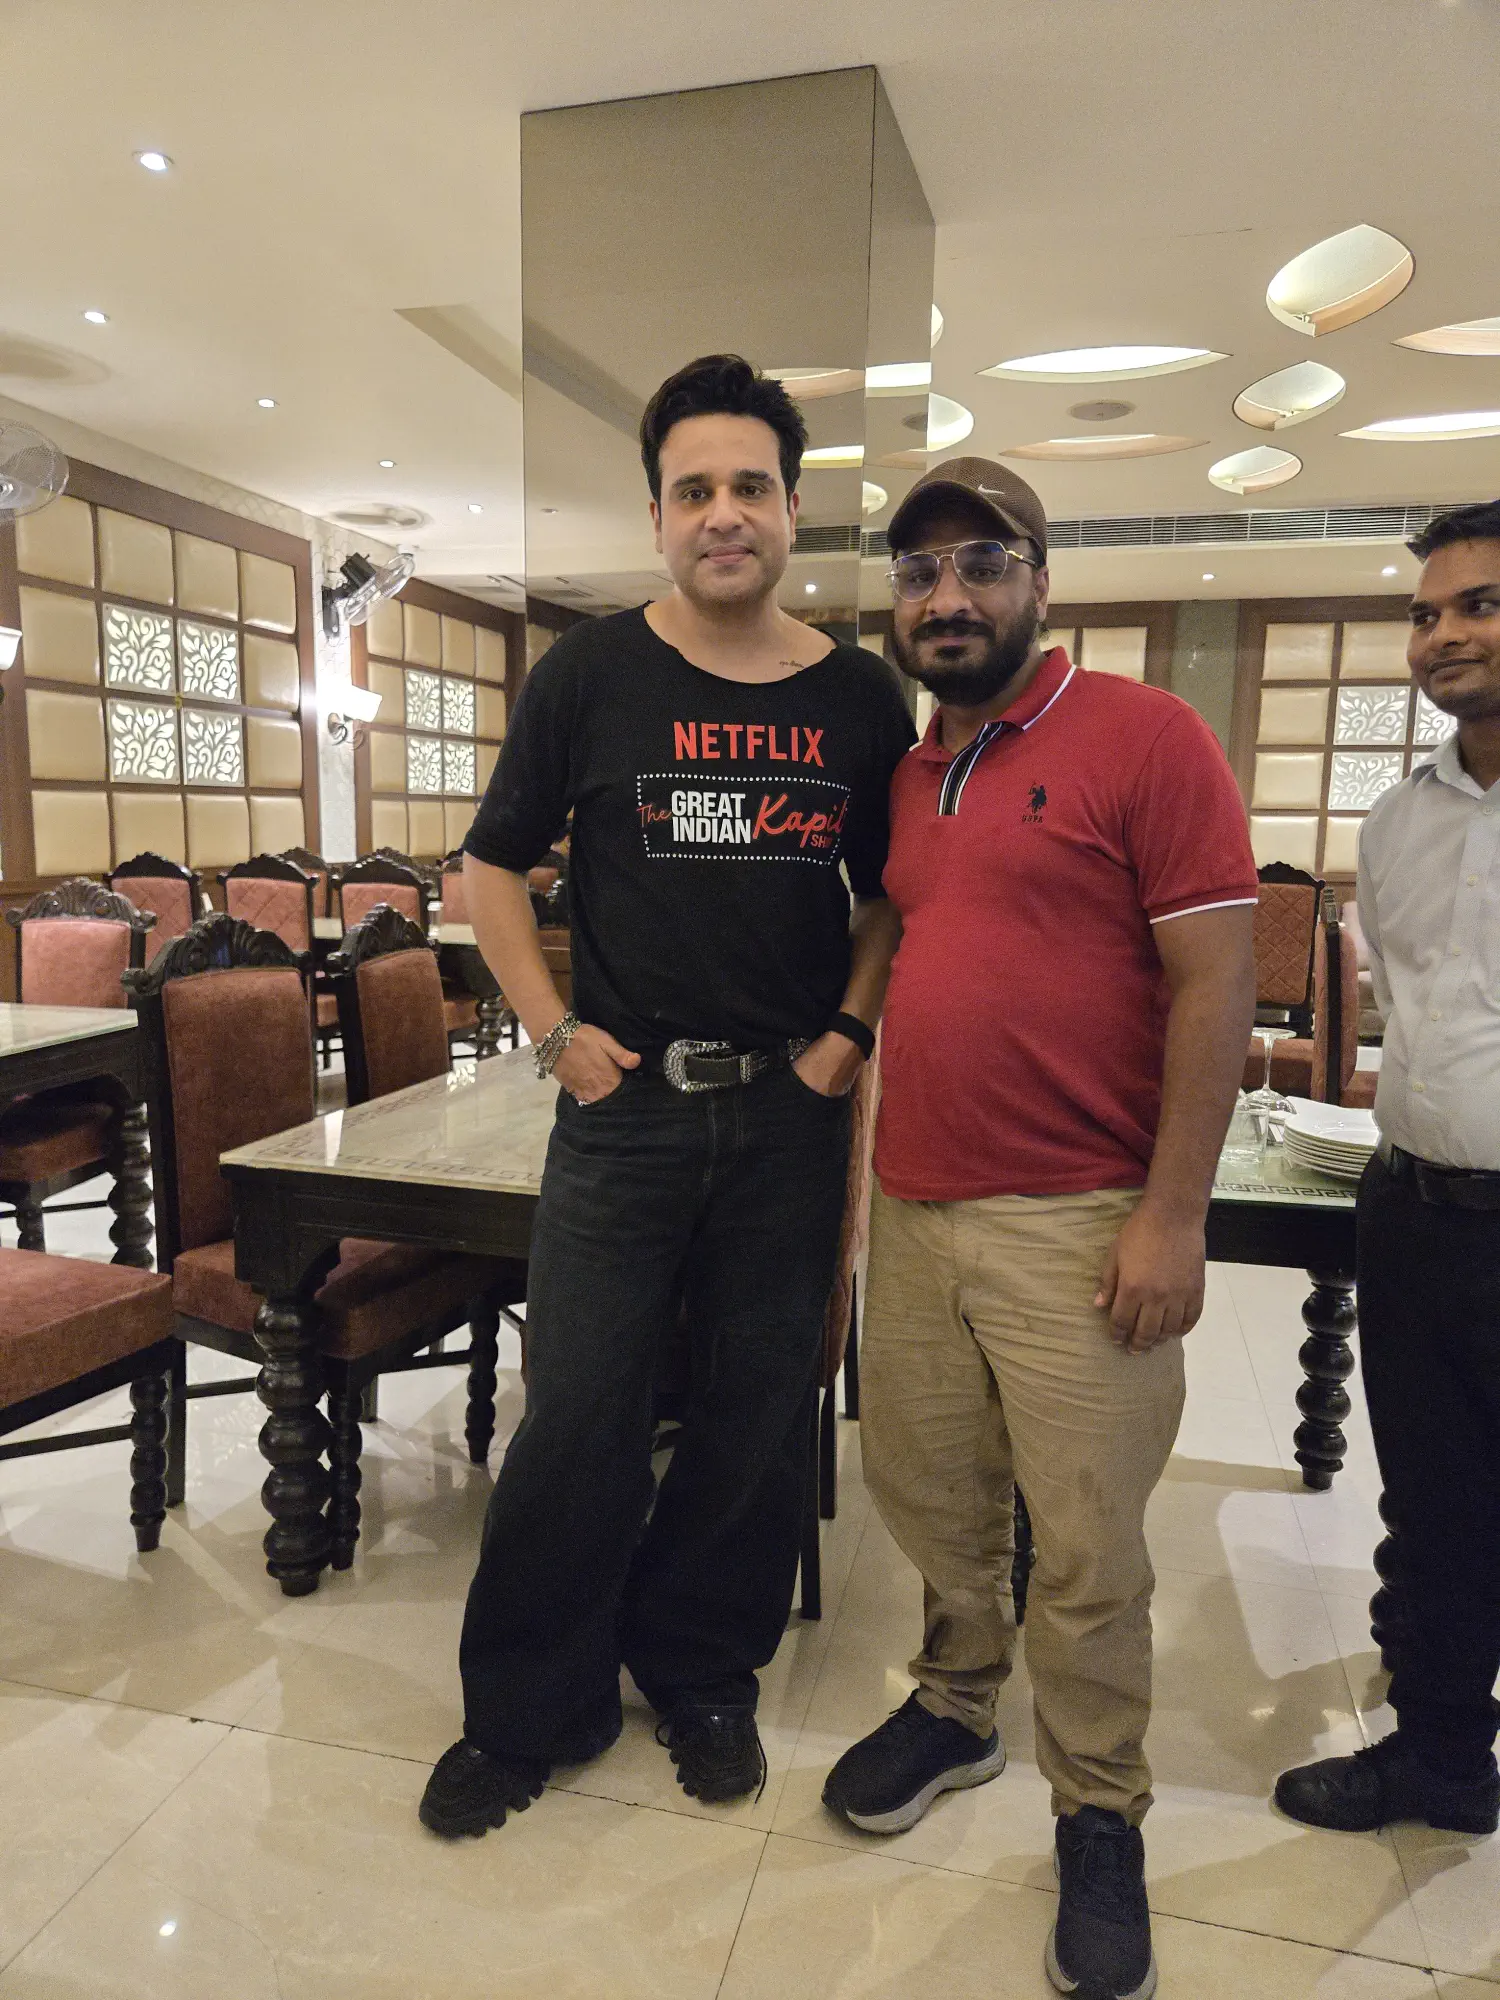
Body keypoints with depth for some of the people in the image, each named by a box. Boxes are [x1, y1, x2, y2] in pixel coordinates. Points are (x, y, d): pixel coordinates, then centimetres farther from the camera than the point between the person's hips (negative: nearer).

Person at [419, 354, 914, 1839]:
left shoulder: (863, 698, 4)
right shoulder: (589, 674, 0)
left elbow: (887, 894, 13)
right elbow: (494, 865, 6)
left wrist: (850, 1028, -1)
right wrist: (551, 1030, -2)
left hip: (792, 1112, 2)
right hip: (623, 1103, -1)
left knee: (758, 1406, 12)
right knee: (576, 1412, 4)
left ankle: (702, 1676, 36)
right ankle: (531, 1709, 28)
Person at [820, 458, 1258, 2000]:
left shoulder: (1144, 738, -7)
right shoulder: (907, 776, 13)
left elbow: (1213, 981, -11)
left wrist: (1172, 1214, -14)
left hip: (1077, 1226, -6)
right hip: (913, 1208, 6)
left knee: (1085, 1551, 6)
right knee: (924, 1493, 18)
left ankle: (1100, 1818, 31)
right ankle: (957, 1711, 43)